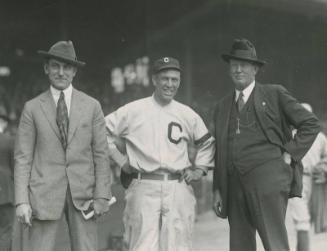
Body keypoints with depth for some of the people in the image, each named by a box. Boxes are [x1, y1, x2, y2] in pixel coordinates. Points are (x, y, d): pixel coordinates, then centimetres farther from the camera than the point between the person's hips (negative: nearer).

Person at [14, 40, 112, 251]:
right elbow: (23, 157, 3)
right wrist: (22, 201, -6)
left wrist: (102, 196, -3)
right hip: (45, 193, -1)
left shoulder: (92, 106, 7)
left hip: (82, 194, 1)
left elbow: (101, 154, 5)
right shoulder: (32, 108, 5)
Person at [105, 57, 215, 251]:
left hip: (179, 189, 2)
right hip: (144, 188, -2)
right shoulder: (133, 111, 3)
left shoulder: (188, 115, 12)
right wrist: (120, 160, 5)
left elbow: (207, 144, 26)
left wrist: (199, 170, 14)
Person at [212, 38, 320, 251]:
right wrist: (217, 189, 13)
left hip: (268, 179, -5)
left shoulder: (274, 94, 6)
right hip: (235, 185, 5)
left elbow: (311, 124, 5)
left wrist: (290, 154, -3)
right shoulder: (223, 106, 19)